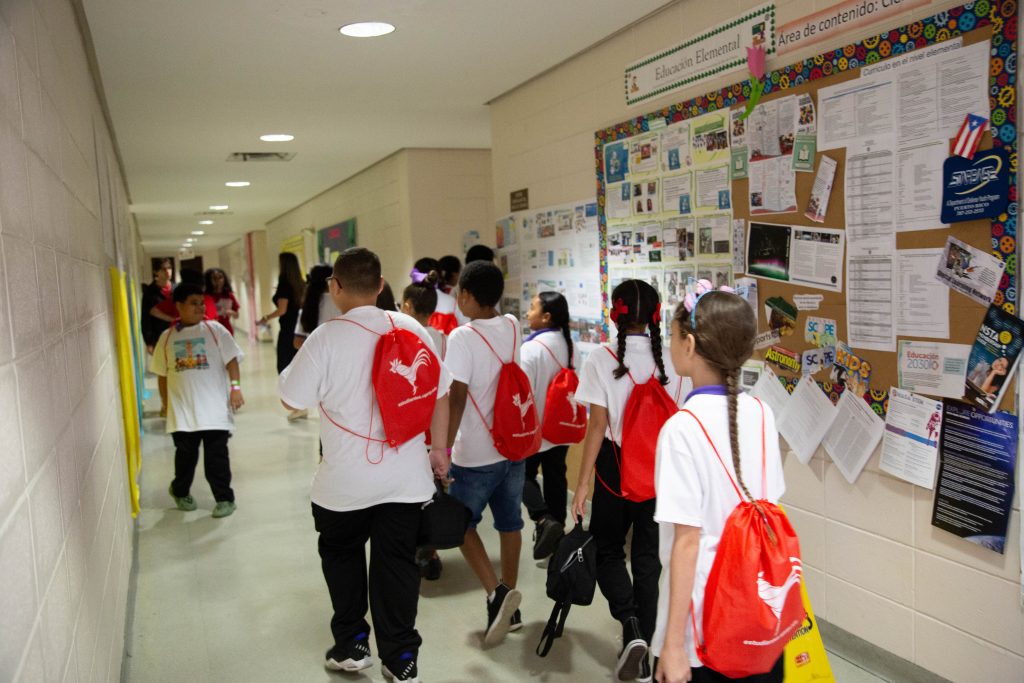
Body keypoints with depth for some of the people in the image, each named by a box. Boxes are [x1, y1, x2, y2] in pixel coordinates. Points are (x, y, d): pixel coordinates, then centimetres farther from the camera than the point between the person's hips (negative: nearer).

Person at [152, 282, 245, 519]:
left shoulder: (215, 330, 0)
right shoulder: (167, 337, 5)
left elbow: (231, 360, -3)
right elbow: (162, 374, 11)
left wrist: (235, 387, -15)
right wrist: (167, 405, 12)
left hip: (214, 408, -2)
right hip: (182, 410, 2)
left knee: (217, 457, 1)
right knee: (185, 455, 14)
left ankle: (224, 498, 14)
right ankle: (180, 491, 40)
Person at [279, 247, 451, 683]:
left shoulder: (326, 338, -14)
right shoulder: (412, 329, -3)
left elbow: (291, 400, -6)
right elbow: (440, 395, 2)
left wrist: (295, 365, 13)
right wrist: (438, 449, 13)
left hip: (346, 481, -2)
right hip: (406, 476, 3)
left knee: (342, 555, 21)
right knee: (397, 563, 12)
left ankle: (351, 646, 32)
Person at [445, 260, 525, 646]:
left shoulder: (462, 338, -17)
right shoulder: (512, 328, 2)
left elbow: (458, 397, -21)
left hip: (476, 454, -6)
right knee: (509, 524, 15)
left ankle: (497, 593, -4)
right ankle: (509, 608, 25)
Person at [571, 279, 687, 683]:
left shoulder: (601, 361, -11)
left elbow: (597, 426, -13)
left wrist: (583, 483, -8)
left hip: (616, 468, -3)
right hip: (661, 471, 3)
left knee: (607, 549, 17)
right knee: (648, 556, 13)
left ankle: (631, 628, -5)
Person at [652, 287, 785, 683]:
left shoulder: (683, 428, -19)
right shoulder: (760, 413, -2)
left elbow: (687, 539, -19)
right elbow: (770, 508, 7)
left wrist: (673, 642, -13)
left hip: (703, 624, -5)